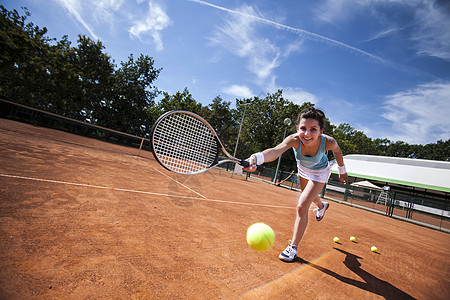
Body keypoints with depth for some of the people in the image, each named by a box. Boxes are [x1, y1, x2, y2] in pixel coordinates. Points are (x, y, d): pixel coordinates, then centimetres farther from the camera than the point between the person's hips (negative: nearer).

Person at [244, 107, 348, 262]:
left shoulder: (328, 142, -38)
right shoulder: (294, 140, -40)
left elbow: (337, 151, -12)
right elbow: (276, 150, -61)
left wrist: (342, 171, 3)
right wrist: (256, 158, -82)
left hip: (319, 172, -3)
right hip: (303, 168, 3)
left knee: (302, 206, -15)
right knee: (308, 195, 31)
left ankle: (293, 247, 3)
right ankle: (322, 206, 69)